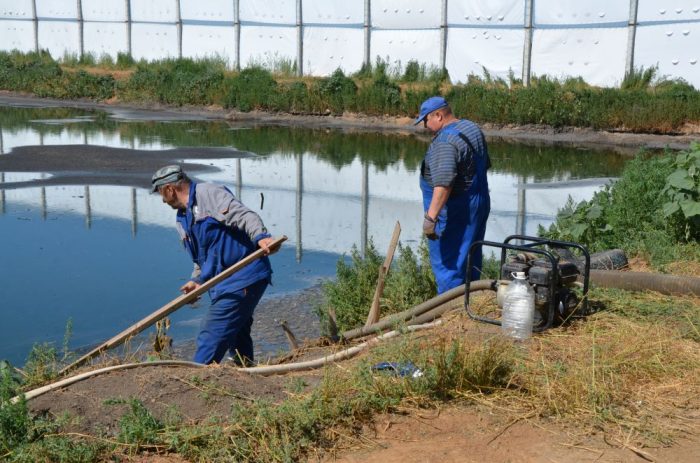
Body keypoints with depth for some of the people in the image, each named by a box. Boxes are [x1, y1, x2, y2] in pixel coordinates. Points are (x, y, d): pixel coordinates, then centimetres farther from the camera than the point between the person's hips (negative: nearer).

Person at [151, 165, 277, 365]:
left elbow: (244, 216, -20)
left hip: (243, 277, -10)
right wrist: (197, 280, 8)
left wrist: (260, 236, -37)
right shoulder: (182, 220, 22)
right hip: (225, 284, 10)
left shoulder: (209, 193, -6)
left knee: (210, 338, -8)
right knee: (236, 337, 16)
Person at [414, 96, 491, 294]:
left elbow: (443, 183, -34)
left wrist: (430, 217, -36)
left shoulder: (444, 141, -23)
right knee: (471, 258, 19)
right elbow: (485, 165, 20)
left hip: (454, 211, -10)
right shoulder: (473, 128, 8)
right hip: (479, 203, 10)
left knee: (447, 263, -3)